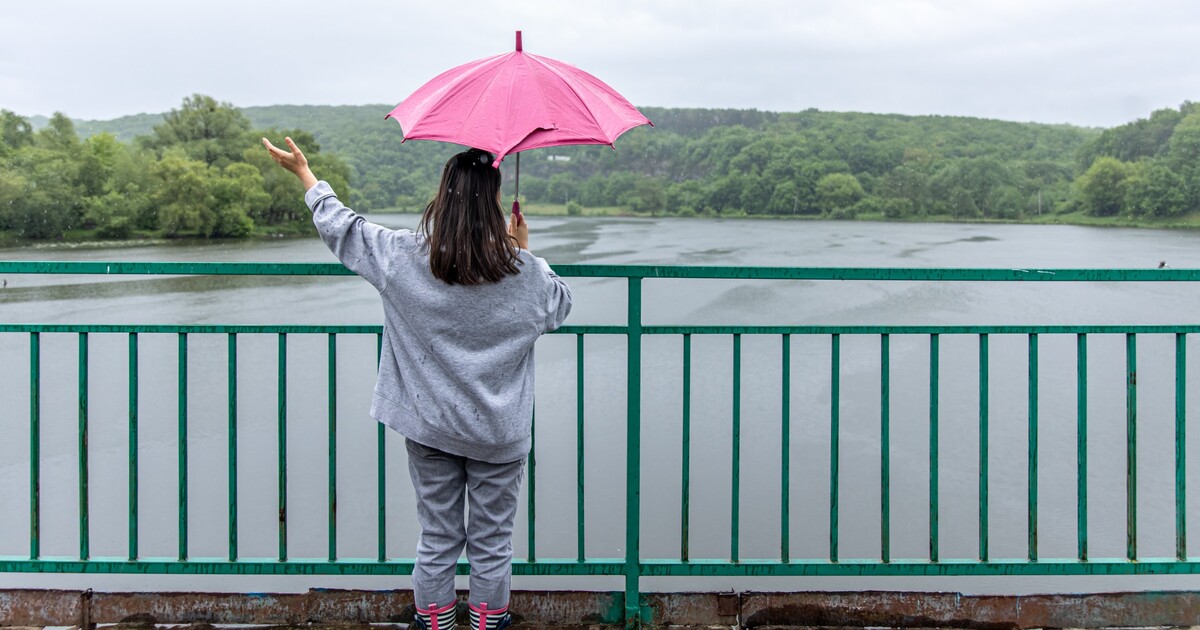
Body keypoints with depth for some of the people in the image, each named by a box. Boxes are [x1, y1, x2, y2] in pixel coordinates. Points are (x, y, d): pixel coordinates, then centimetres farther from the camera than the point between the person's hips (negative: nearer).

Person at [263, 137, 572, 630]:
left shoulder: (405, 257, -11)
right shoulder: (525, 275, -13)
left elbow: (343, 228, 2)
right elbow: (561, 304, 8)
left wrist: (304, 174, 15)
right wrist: (524, 251, 14)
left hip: (429, 426, 2)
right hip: (499, 433, -1)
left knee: (437, 534, 14)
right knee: (492, 538, 12)